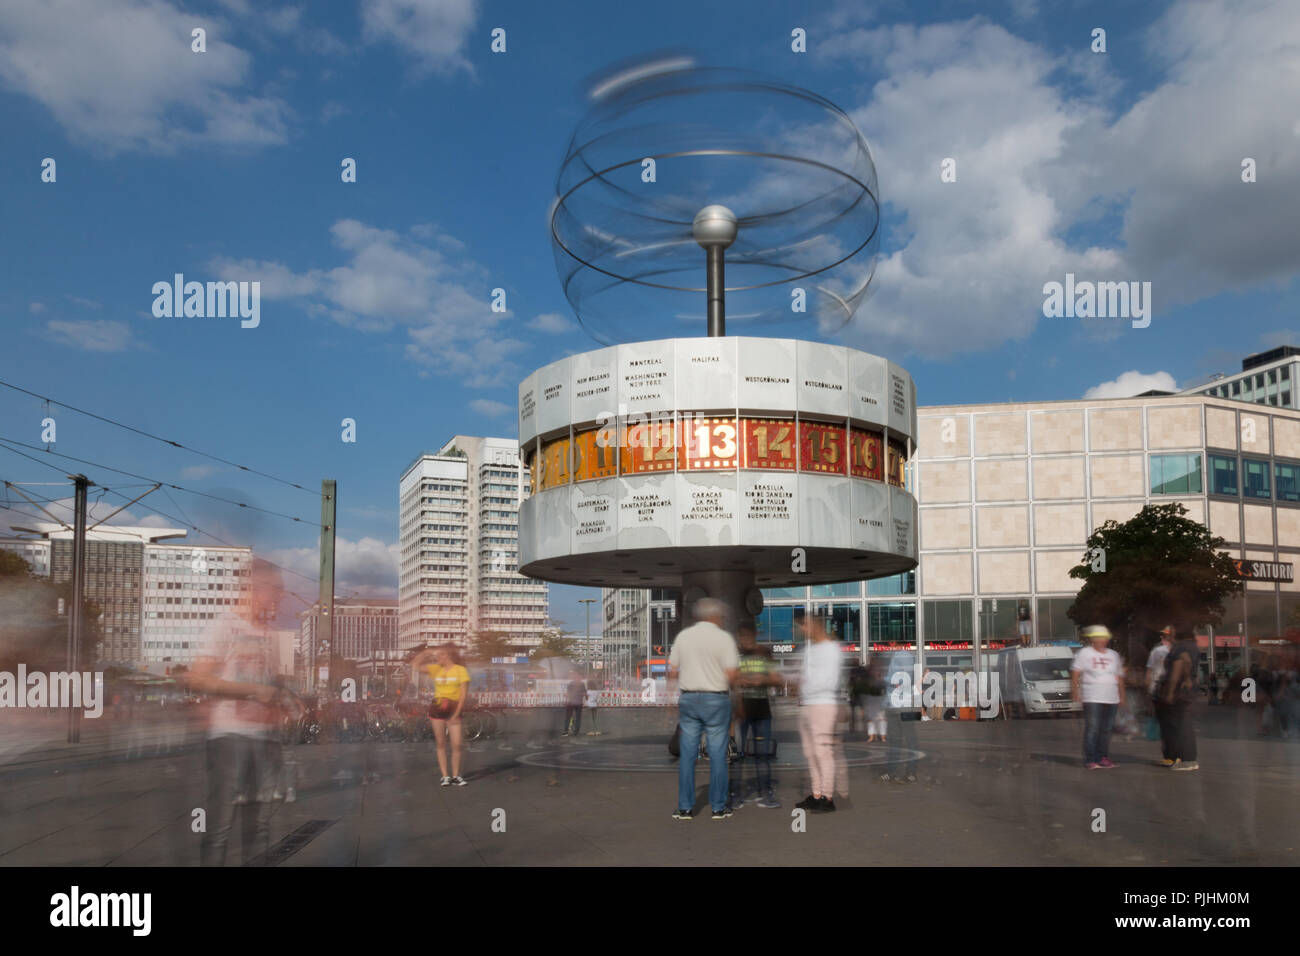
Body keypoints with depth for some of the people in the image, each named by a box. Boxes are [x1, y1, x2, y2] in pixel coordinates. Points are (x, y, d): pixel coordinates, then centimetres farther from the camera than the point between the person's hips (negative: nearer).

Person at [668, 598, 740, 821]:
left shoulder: (683, 636, 4)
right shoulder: (724, 638, -7)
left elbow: (672, 671, 4)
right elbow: (731, 675, -12)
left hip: (688, 698, 3)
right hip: (716, 699, -3)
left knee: (688, 753, 7)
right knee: (717, 754, 5)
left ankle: (685, 807, 8)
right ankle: (719, 807, 10)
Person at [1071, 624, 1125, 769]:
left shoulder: (1113, 655, 17)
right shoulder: (1084, 653, 3)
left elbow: (1120, 677, 22)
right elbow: (1075, 673, 0)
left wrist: (1122, 696, 19)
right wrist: (1075, 691, -8)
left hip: (1111, 699, 5)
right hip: (1092, 698, -5)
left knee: (1106, 730, 5)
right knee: (1092, 729, -10)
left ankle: (1103, 758, 13)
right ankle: (1090, 760, -8)